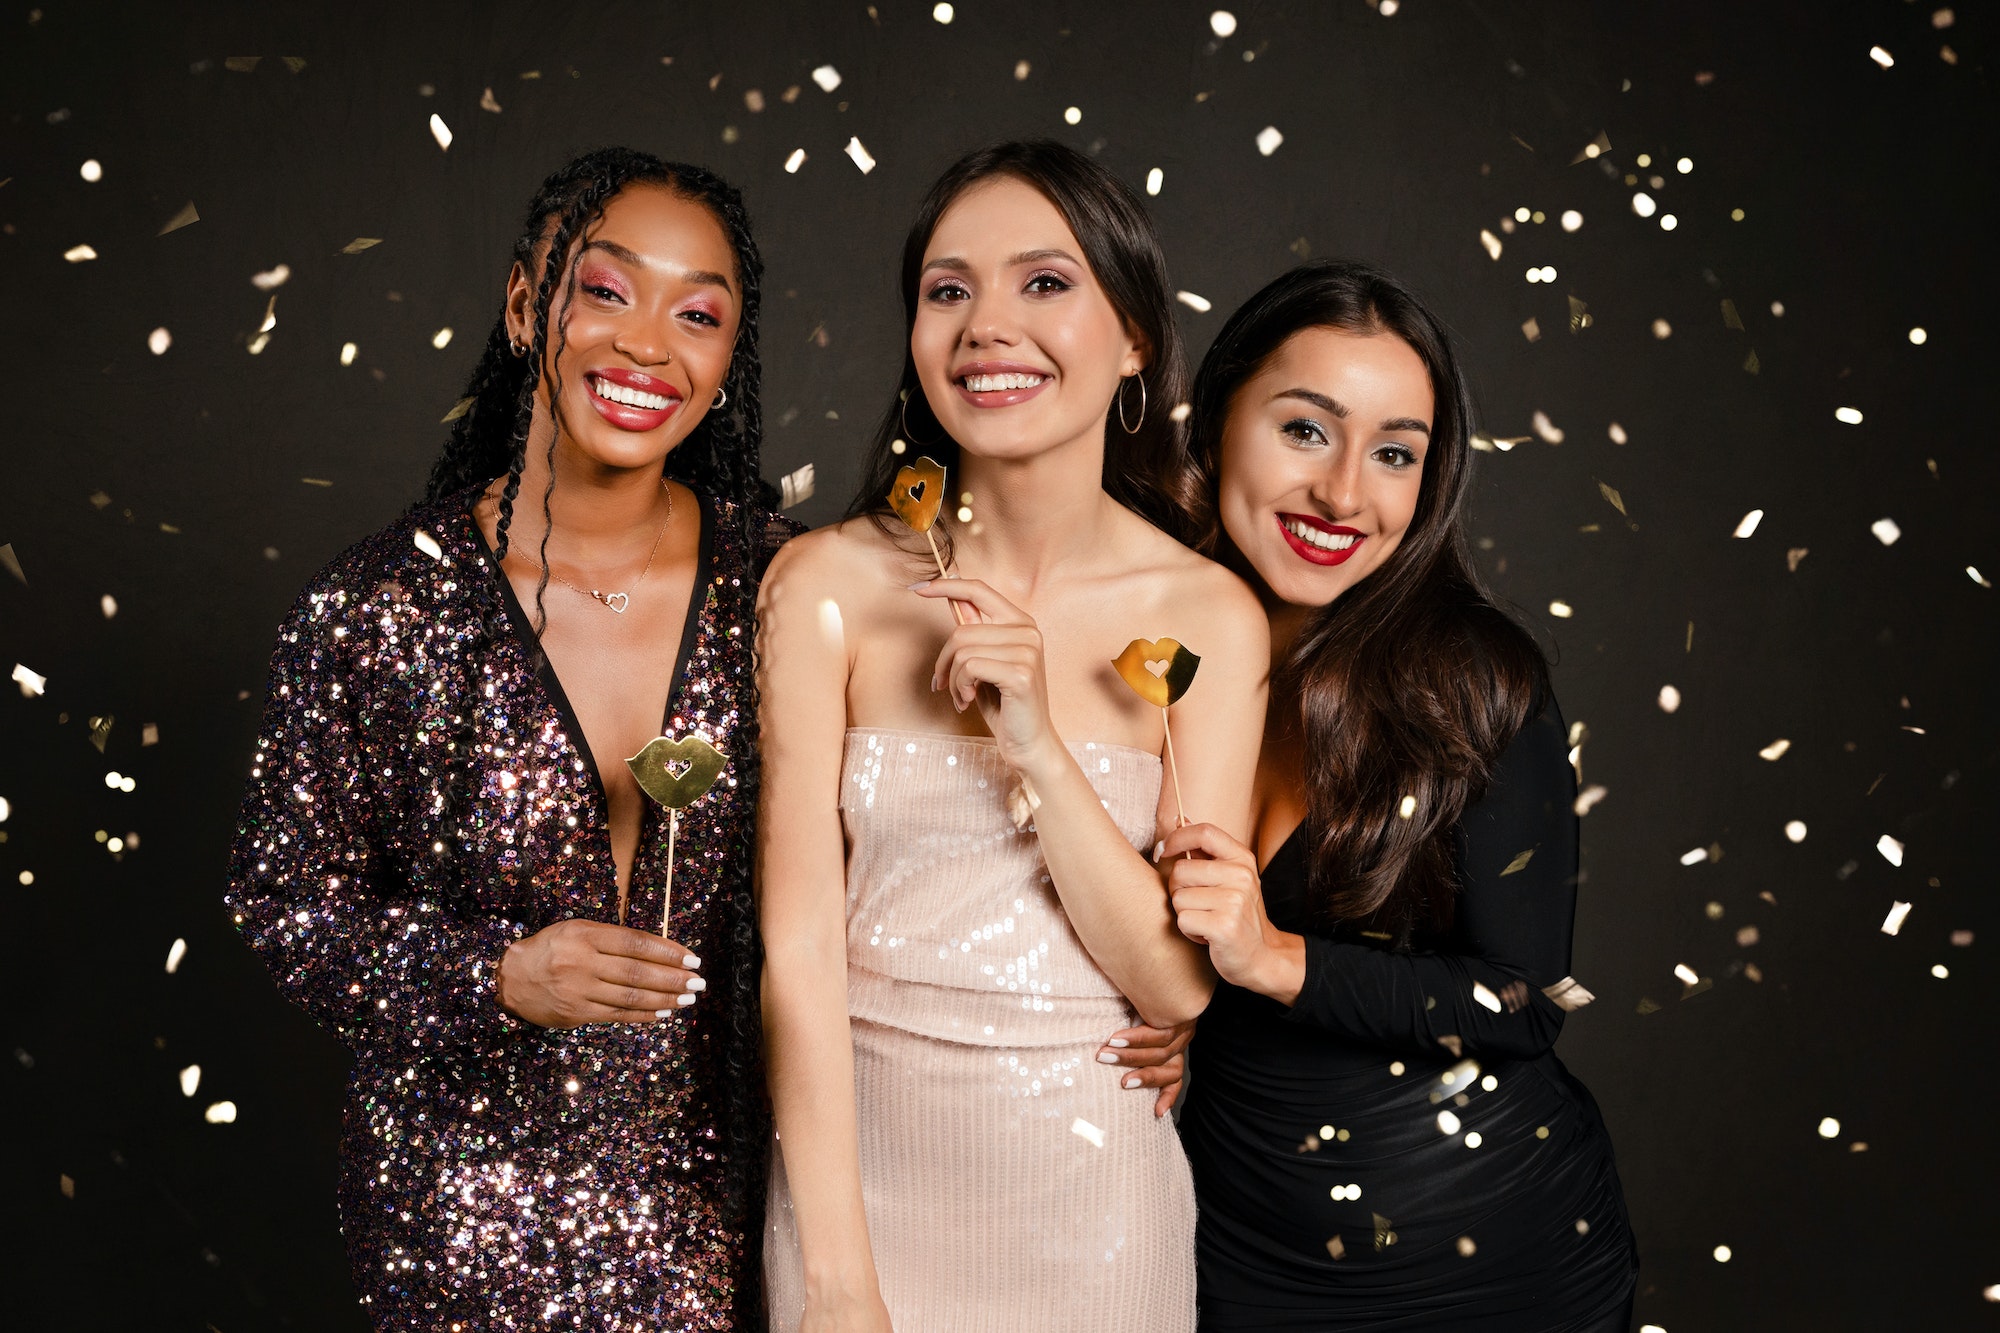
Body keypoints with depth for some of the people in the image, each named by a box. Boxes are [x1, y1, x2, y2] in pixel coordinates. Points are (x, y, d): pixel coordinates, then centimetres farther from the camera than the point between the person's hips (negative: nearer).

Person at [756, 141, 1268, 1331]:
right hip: (859, 1169, -1)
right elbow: (800, 943, -11)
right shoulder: (829, 586, -9)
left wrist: (1035, 742, -20)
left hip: (1091, 1188, 1)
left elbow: (1179, 979, -8)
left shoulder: (1209, 617, -7)